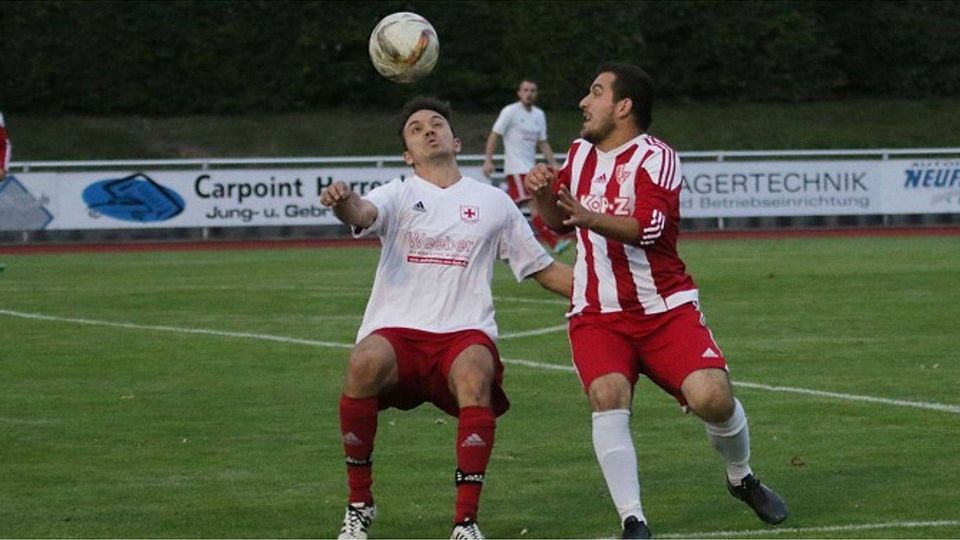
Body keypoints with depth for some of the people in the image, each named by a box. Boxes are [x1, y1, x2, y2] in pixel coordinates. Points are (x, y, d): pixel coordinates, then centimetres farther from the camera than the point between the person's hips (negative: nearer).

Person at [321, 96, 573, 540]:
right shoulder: (398, 195, 13)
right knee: (365, 363, -35)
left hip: (466, 333, 1)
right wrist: (342, 202, -38)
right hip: (396, 330, -1)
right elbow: (363, 213, -12)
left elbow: (544, 269, 25)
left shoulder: (493, 203, 19)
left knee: (474, 374, -36)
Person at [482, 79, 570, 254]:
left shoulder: (539, 115, 14)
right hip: (516, 167, -7)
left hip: (530, 167, 7)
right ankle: (553, 241, -27)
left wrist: (553, 164, 9)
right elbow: (494, 135, -5)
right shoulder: (510, 112, -5)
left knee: (512, 207, 6)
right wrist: (488, 160, -13)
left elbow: (543, 143, 19)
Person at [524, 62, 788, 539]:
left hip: (665, 308, -4)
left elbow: (647, 228, -26)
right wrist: (542, 194, 3)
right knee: (608, 397, -24)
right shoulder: (580, 153, 11)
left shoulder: (655, 159, -10)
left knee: (712, 397, -17)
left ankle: (742, 479, 16)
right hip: (597, 314, 4)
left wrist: (591, 219, -42)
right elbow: (557, 220, 25)